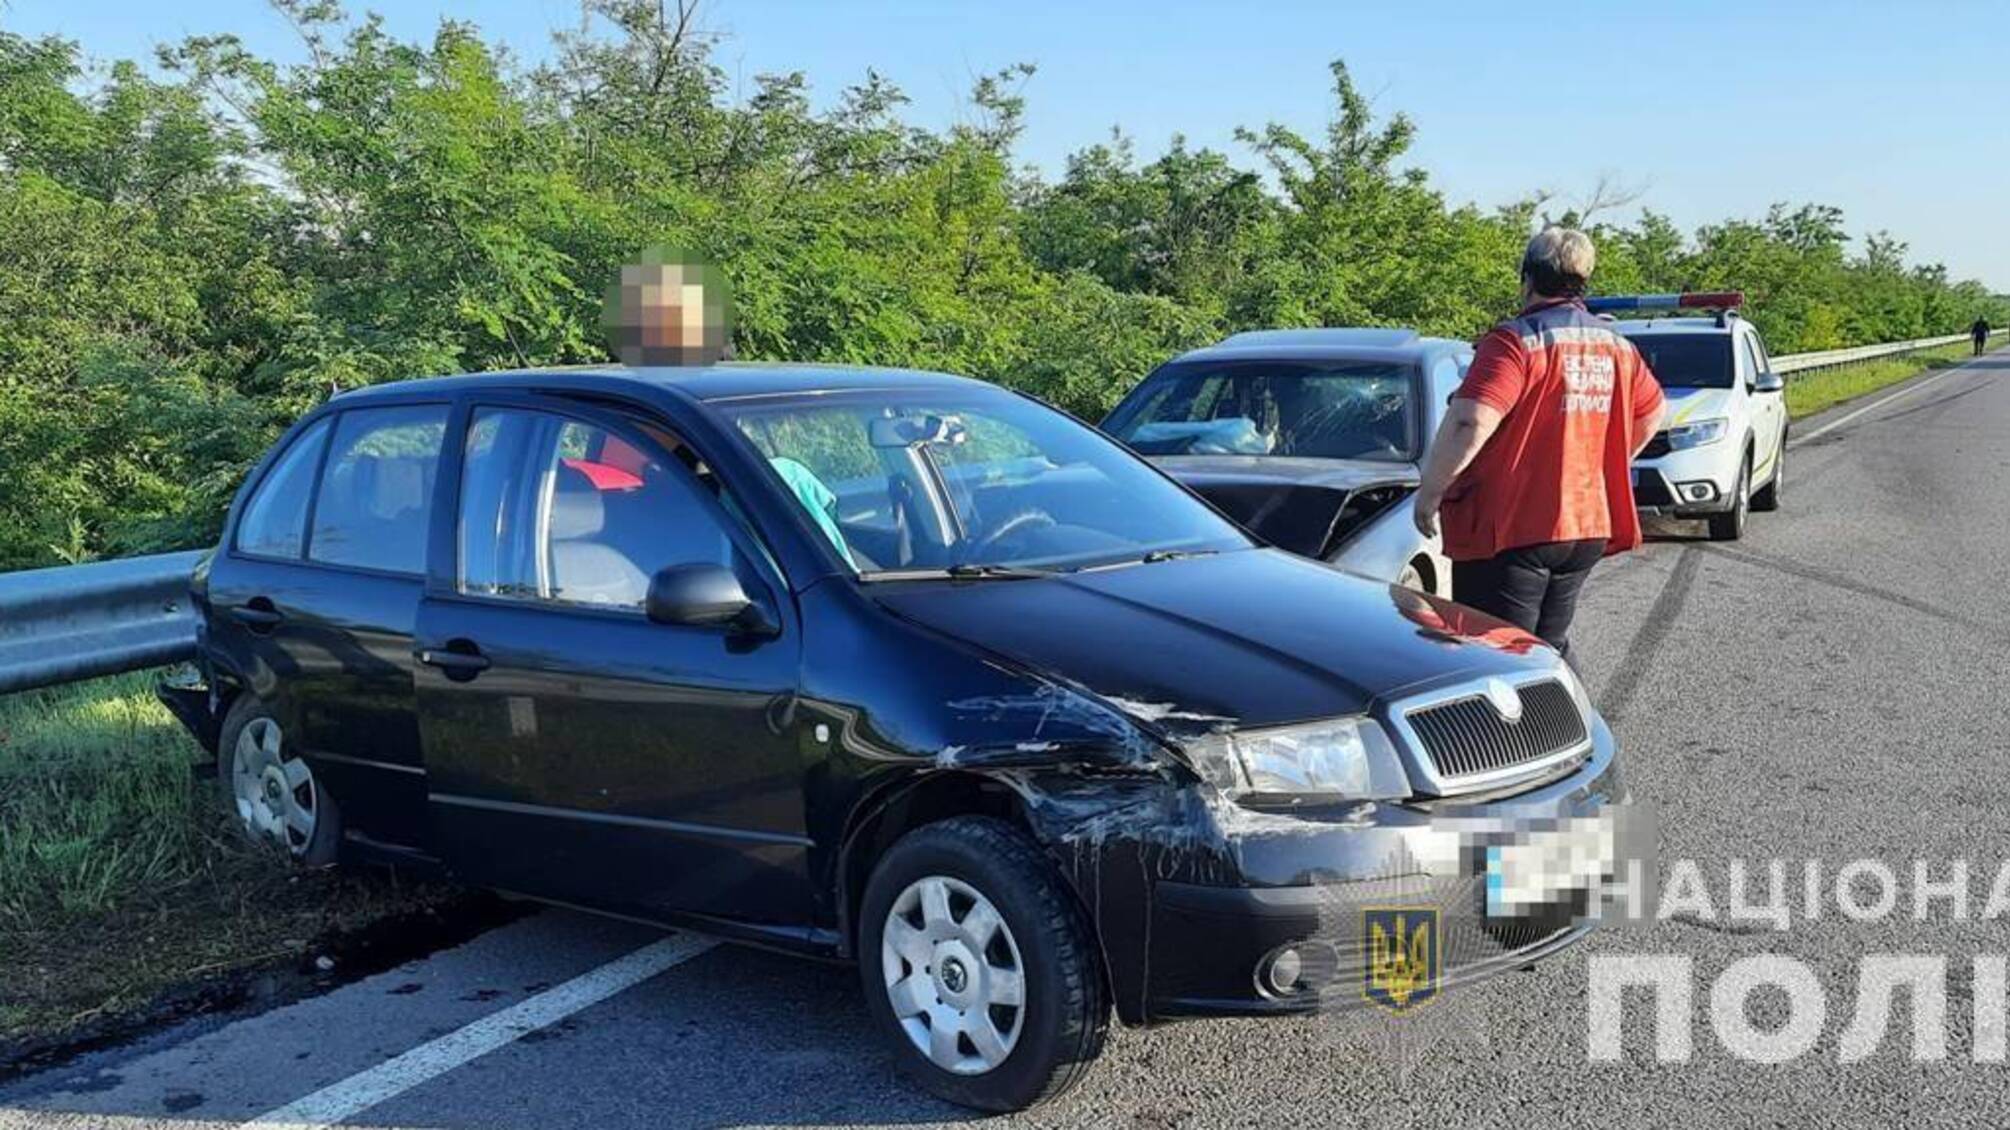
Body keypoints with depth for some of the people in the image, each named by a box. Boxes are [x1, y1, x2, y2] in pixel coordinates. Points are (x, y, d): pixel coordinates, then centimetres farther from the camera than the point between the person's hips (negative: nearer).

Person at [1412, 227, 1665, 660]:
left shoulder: (1517, 340, -14)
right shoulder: (1616, 346, 11)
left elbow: (1470, 423, -26)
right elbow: (1651, 414, 26)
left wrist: (1430, 491, -16)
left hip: (1512, 531, -8)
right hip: (1587, 529, 8)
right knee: (1549, 648, 21)